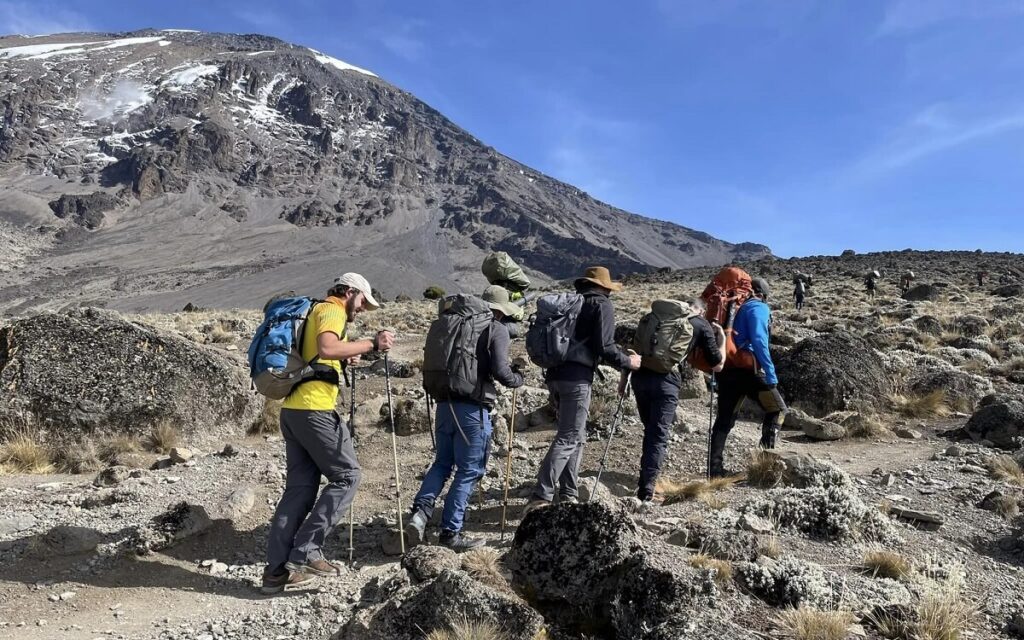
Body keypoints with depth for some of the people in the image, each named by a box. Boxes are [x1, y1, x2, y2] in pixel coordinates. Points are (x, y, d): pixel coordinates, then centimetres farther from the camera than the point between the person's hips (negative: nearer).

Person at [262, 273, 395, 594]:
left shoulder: (315, 311, 25)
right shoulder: (332, 311, -5)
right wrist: (371, 344, -19)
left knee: (300, 486, 9)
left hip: (292, 408, 10)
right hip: (314, 409, -9)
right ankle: (305, 551, -4)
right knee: (346, 475, -1)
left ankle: (277, 569, 9)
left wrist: (343, 358, 23)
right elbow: (326, 349, -25)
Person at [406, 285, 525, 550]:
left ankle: (420, 511, 2)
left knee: (442, 463, 19)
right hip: (473, 409, -6)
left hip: (445, 403, 6)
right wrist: (517, 378, 6)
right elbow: (500, 371, -14)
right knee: (469, 470, 5)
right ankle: (451, 531, 10)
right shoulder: (497, 330, -4)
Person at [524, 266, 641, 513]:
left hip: (555, 374, 8)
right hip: (577, 377, -8)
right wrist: (627, 361, 7)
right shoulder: (602, 305, -2)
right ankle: (540, 498, -13)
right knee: (569, 438, -6)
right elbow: (604, 347, -9)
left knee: (576, 436, 17)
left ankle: (568, 496, 19)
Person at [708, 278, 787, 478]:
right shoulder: (759, 308, -2)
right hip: (747, 369, -7)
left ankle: (716, 467, 9)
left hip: (726, 369, 7)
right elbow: (758, 341, -15)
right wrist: (770, 373, -16)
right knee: (777, 409, 9)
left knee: (724, 419, 11)